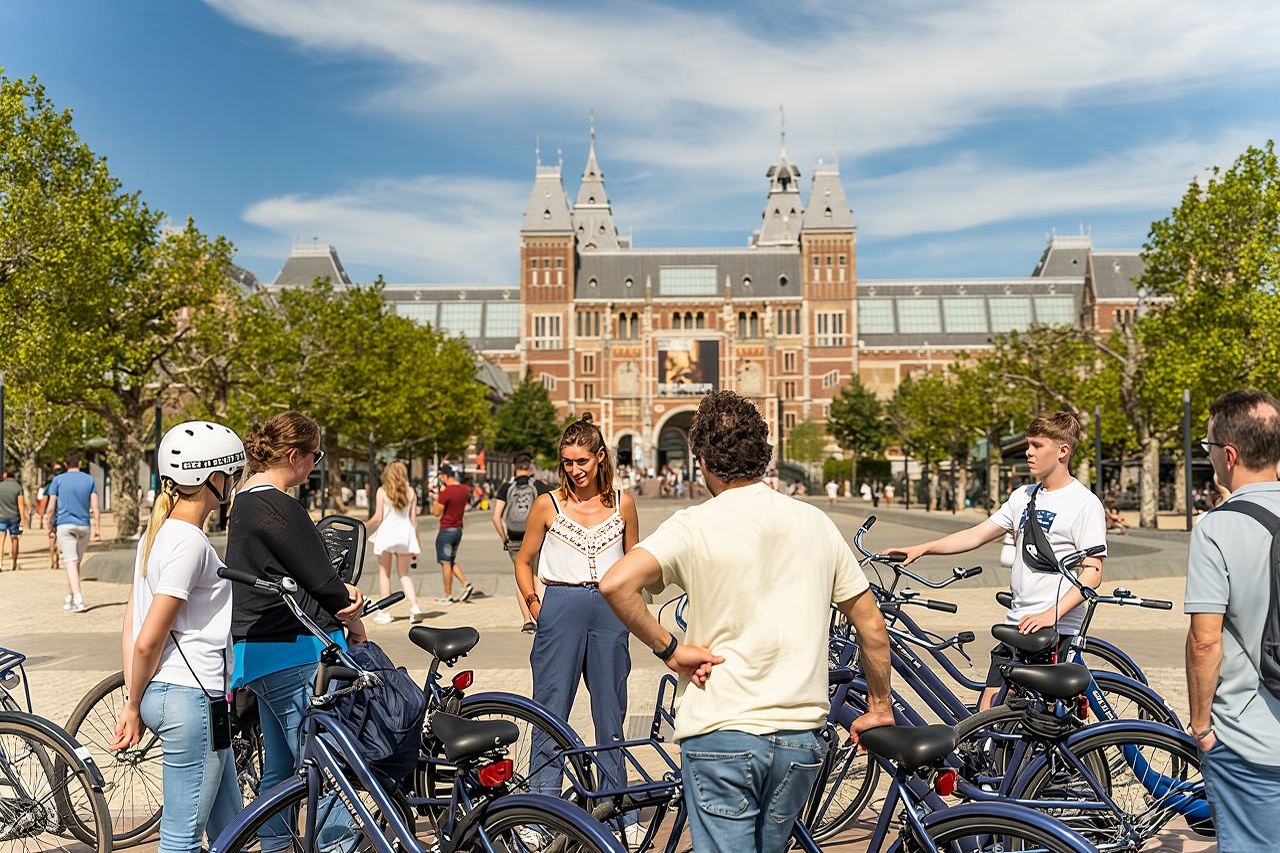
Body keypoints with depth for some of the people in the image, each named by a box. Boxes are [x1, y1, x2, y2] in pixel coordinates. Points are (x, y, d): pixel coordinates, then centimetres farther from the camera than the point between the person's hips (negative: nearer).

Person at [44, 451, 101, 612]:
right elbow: (95, 507, 0)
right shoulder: (89, 480, 6)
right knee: (76, 562, 15)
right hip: (84, 526, 2)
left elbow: (51, 508, -1)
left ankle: (78, 599, -23)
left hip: (64, 525, -2)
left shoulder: (58, 480, 2)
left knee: (71, 562, -10)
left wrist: (50, 527, 9)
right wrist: (97, 528, 2)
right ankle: (69, 598, 23)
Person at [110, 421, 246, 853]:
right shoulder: (191, 542, -17)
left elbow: (131, 626, 13)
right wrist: (134, 707, -5)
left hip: (165, 692, 10)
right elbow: (148, 640, -19)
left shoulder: (157, 533, 12)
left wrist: (135, 703, 13)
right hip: (191, 697, -10)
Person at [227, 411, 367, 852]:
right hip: (294, 655, -11)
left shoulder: (246, 503, 14)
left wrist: (344, 591, -2)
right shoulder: (279, 508, -18)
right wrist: (354, 622, 3)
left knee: (280, 768, 19)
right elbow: (319, 578, -14)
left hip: (259, 652, 11)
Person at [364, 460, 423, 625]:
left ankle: (384, 613, 11)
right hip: (405, 532, 3)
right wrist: (415, 543, 12)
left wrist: (366, 524, 15)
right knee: (404, 574, 13)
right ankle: (414, 607, -4)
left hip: (387, 532, -3)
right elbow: (414, 519, 5)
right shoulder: (410, 492, 5)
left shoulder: (382, 491, -3)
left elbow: (378, 518, -6)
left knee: (384, 574, 11)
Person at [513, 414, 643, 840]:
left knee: (611, 715, 11)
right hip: (561, 609, -2)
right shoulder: (548, 504, 1)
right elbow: (523, 560, 9)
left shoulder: (622, 503, 6)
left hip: (610, 611, 2)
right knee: (550, 714, 2)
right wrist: (535, 606, 1)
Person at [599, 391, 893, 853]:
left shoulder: (695, 526, -9)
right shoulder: (815, 523, 4)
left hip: (721, 733, -4)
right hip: (801, 737, 5)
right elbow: (872, 625, 8)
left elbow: (615, 584, -25)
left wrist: (668, 648, -12)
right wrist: (879, 708, 20)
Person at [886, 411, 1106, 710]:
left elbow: (1092, 572, -14)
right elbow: (977, 534, 11)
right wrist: (922, 548, 0)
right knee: (988, 713, 6)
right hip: (1017, 622, 7)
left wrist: (1051, 614, -25)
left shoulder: (1085, 504, -8)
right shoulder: (1023, 497, 13)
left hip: (1055, 628, -7)